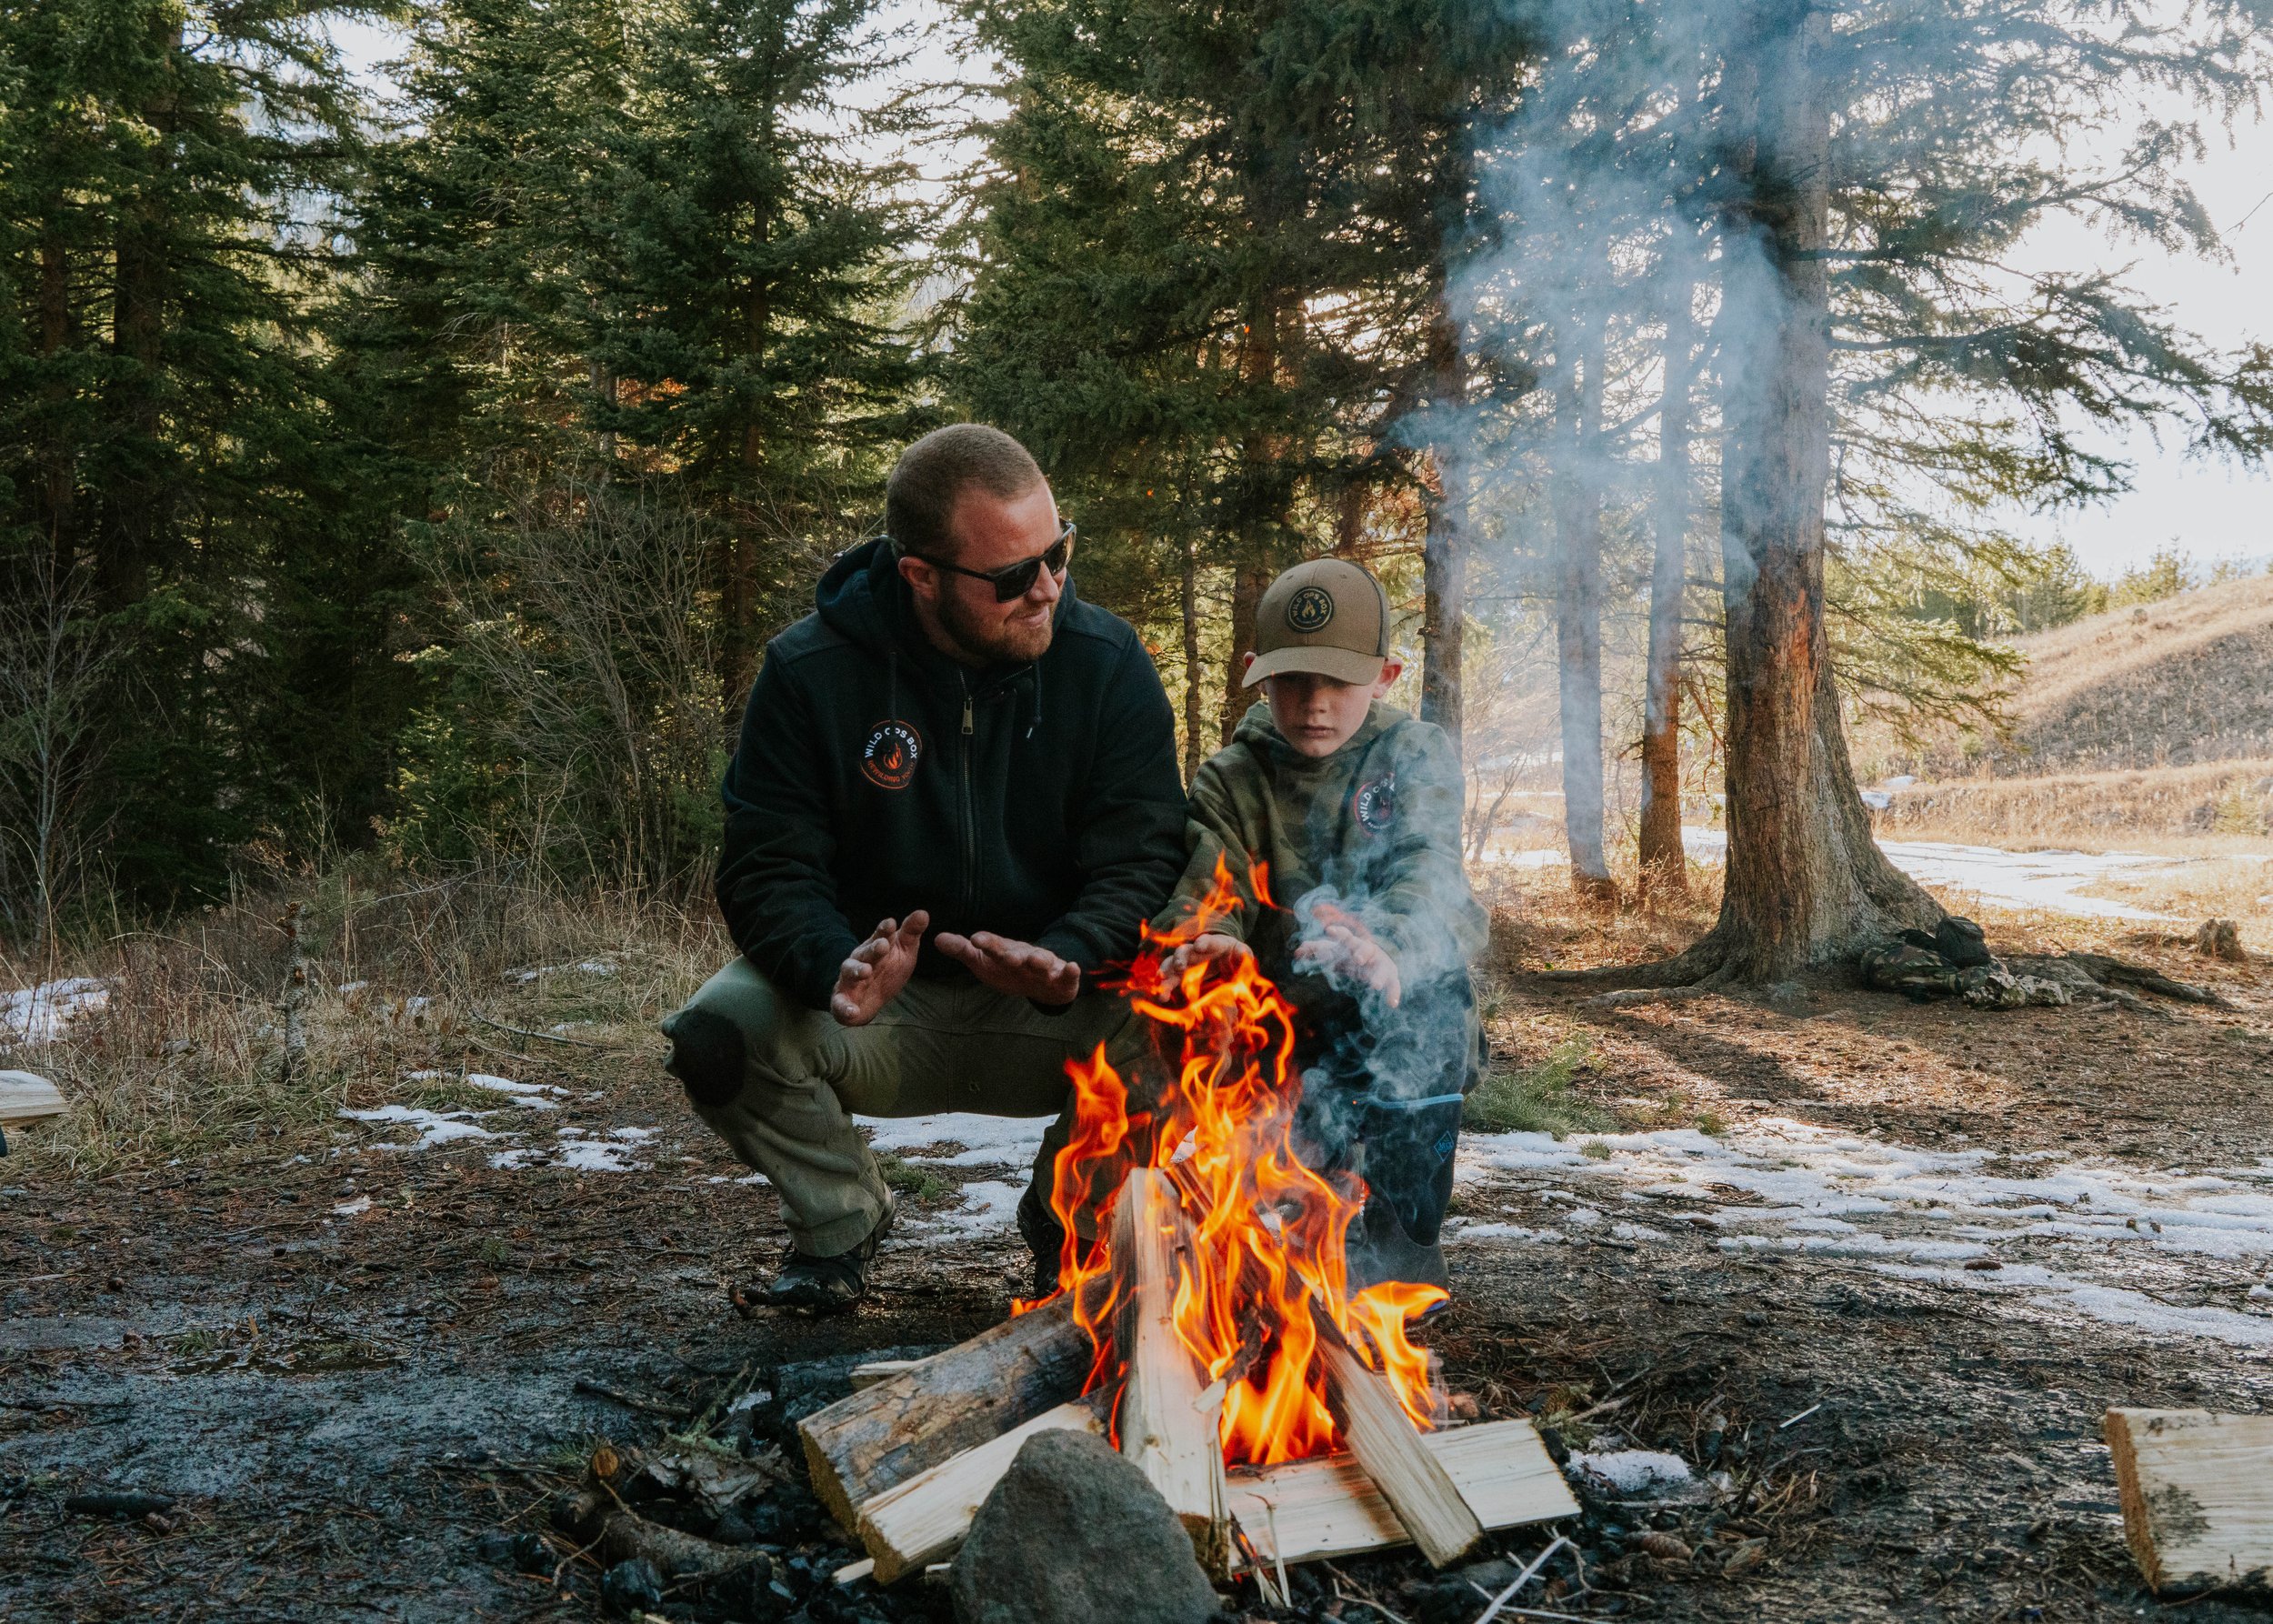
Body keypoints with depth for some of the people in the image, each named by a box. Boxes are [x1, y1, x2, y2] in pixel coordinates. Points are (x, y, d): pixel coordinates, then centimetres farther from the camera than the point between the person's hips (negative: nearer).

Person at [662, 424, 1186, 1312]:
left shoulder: (1109, 663, -8)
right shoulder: (810, 672, -9)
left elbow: (1140, 864, -11)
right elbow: (769, 871, -11)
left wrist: (1066, 961, -34)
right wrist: (836, 966, -34)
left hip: (1053, 1016, 0)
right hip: (882, 1013, 0)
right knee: (720, 1030, -28)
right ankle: (840, 1221, 4)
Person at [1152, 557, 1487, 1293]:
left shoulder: (1417, 755, -2)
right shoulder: (1232, 779, 1)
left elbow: (1429, 877, -20)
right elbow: (1208, 882, -16)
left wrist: (1385, 946, -44)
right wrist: (1202, 943, -42)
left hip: (1392, 1040, -1)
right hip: (1278, 1033, 1)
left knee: (1431, 980, -31)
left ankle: (1402, 1235, -19)